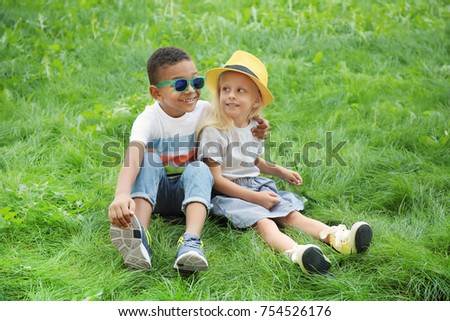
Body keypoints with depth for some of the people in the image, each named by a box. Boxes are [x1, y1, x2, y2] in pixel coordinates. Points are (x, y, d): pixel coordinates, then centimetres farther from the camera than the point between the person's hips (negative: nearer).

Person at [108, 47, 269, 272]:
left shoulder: (205, 111, -8)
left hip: (190, 191, 1)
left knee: (199, 168, -30)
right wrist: (122, 194, -57)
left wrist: (255, 130, -16)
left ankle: (191, 242, -52)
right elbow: (133, 156, -37)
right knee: (148, 161, -29)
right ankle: (139, 236, -47)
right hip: (155, 193, -1)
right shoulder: (149, 119, -18)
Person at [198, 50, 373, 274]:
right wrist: (255, 197, -19)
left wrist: (280, 171, 18)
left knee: (292, 214, -13)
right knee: (264, 222, -31)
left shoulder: (256, 128, 11)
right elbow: (216, 180, -15)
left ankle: (338, 238, -30)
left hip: (257, 187, 7)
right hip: (229, 194, -7)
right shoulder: (213, 132, -13)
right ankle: (297, 253, -56)